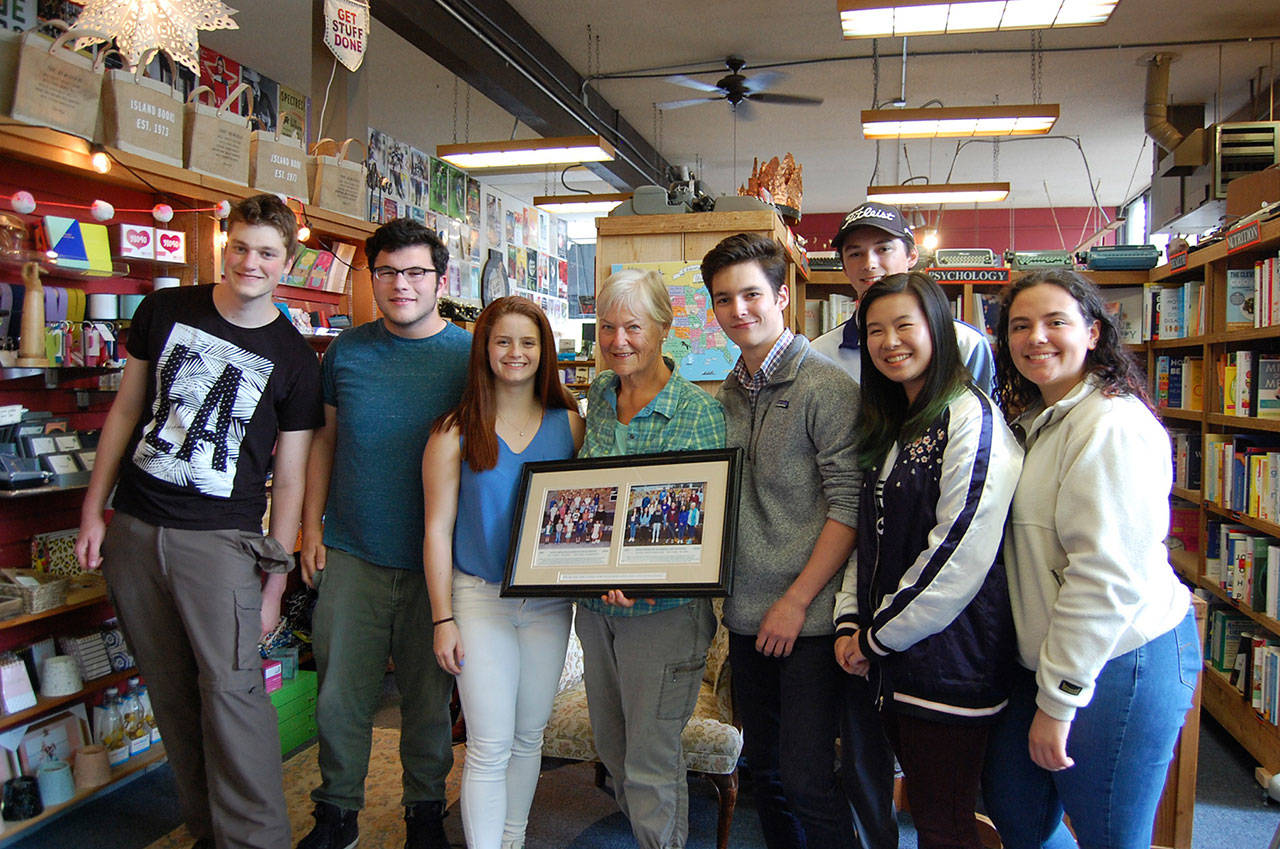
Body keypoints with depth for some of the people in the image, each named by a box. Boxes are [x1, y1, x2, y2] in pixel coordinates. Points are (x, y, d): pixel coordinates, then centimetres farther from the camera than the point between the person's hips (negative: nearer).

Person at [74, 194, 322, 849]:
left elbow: (288, 479, -1)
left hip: (220, 539, -3)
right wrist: (93, 511, 8)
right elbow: (126, 411, 12)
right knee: (170, 693, 10)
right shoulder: (165, 311, 5)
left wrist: (275, 581, -4)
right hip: (133, 531, 4)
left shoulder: (294, 361, -3)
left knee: (231, 687, -11)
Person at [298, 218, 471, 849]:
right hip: (352, 554, 2)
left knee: (429, 697, 12)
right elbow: (324, 439, 11)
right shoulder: (347, 350, 3)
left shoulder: (471, 356, -4)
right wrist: (311, 526, 5)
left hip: (435, 560, -2)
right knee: (340, 694, 10)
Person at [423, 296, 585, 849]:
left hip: (549, 600, 3)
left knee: (529, 736, 15)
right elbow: (438, 531, -4)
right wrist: (443, 619, -6)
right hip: (479, 597, -3)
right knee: (489, 747, -1)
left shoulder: (569, 424, 2)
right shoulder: (456, 431, -5)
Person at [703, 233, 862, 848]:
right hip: (747, 616, 7)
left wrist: (796, 601, -15)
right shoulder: (728, 394, 10)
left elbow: (849, 506, -15)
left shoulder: (826, 387, -11)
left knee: (805, 781, -1)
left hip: (807, 618, -7)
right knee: (763, 769, 18)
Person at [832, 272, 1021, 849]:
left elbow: (960, 554, -20)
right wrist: (849, 620, 2)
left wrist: (879, 636, -12)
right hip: (892, 660, 8)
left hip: (948, 663, -8)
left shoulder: (971, 418, -14)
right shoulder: (890, 428, 13)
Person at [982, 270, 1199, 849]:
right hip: (1046, 659, 9)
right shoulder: (1035, 422, 12)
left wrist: (1058, 699, -18)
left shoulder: (1113, 426, -19)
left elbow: (1108, 577, -23)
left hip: (1115, 663, -9)